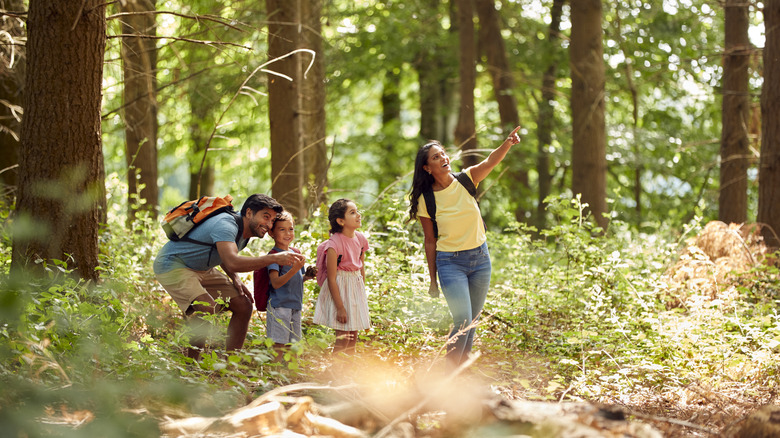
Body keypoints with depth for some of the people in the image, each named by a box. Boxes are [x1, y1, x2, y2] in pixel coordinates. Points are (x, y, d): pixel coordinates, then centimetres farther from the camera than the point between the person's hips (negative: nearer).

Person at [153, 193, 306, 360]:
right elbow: (232, 263, -46)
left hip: (202, 270, 10)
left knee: (243, 306, 2)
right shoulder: (226, 225, -30)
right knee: (207, 309, -32)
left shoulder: (244, 234, 1)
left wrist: (235, 278, -1)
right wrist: (274, 258, -49)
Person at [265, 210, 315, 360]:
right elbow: (276, 283, -20)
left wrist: (306, 276, 4)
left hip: (295, 307, 7)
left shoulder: (296, 252, 13)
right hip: (279, 307, -7)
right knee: (278, 347, -9)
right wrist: (294, 270, -30)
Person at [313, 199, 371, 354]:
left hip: (356, 286, 7)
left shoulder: (360, 239, 1)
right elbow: (331, 279, -18)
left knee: (353, 335, 11)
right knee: (343, 337, -6)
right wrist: (340, 307, -19)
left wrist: (362, 291, 15)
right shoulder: (335, 244, -20)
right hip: (339, 289, -7)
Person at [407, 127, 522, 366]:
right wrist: (433, 280, 1)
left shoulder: (466, 180, -3)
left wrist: (508, 143, -42)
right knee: (462, 322, -14)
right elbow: (430, 241, -2)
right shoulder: (426, 200, -8)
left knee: (471, 322, 11)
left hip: (480, 258, 4)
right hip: (450, 262, -4)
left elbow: (490, 161, -22)